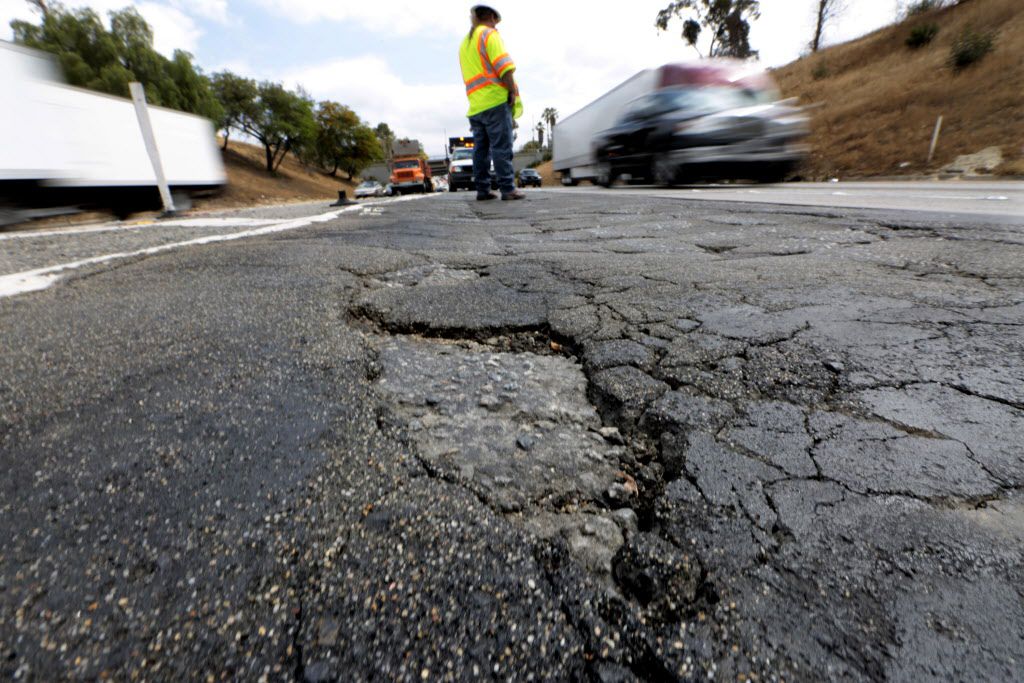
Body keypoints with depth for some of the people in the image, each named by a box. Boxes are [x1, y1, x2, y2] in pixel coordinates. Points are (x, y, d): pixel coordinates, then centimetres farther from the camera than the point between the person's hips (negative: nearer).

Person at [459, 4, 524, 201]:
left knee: (481, 148, 5)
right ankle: (508, 189, -16)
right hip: (495, 99, -8)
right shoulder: (489, 34, 1)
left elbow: (471, 74, 21)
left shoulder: (465, 43, 25)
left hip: (475, 105, 8)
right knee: (502, 147, -12)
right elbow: (504, 66, -11)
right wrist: (512, 90, -7)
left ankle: (483, 190, 3)